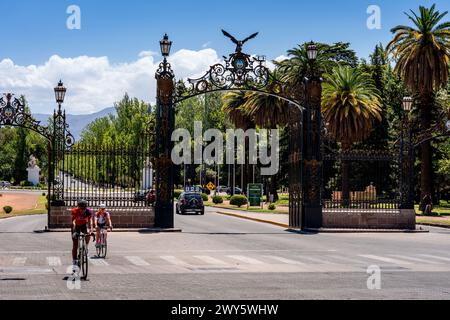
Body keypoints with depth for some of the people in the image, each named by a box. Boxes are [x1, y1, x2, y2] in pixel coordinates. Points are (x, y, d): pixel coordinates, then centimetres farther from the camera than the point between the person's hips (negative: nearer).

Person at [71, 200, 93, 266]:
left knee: (88, 235, -32)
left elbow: (90, 221, -27)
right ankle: (74, 261, 3)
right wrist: (74, 232, -51)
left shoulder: (89, 211, -26)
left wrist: (90, 230, -43)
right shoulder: (75, 211, -32)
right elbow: (73, 222, -38)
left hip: (84, 225, 1)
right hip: (77, 226, -1)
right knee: (75, 245, -4)